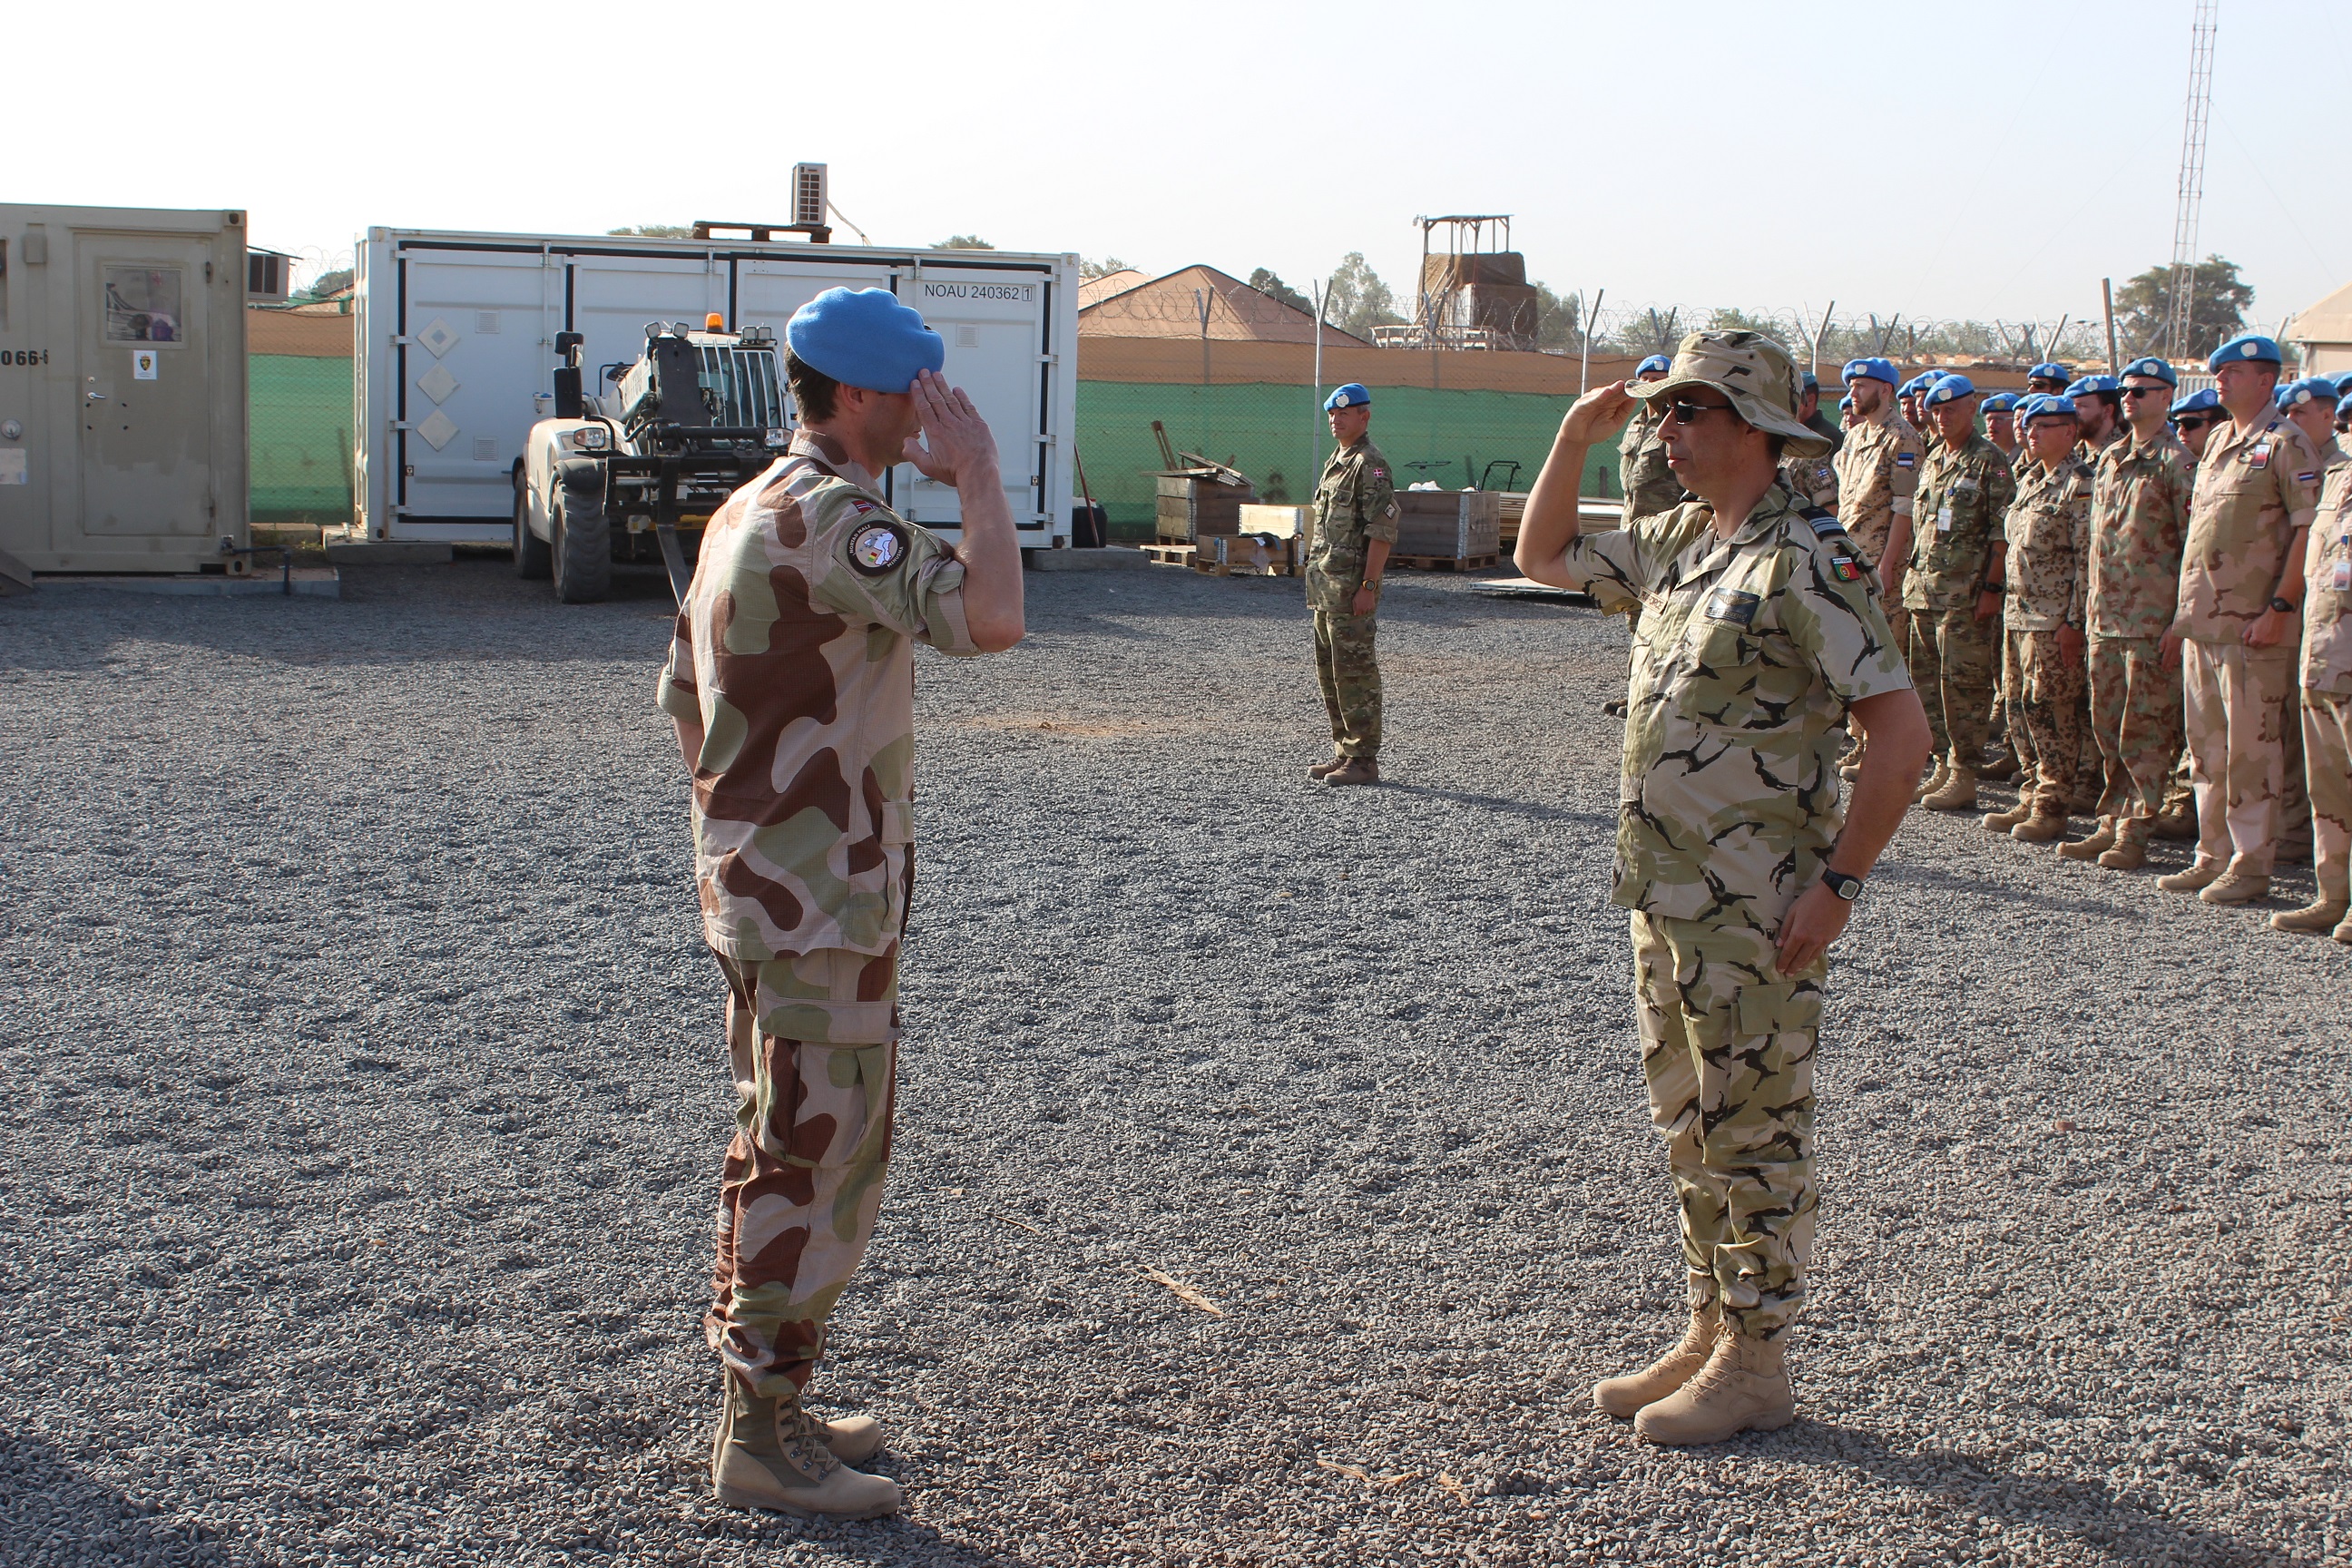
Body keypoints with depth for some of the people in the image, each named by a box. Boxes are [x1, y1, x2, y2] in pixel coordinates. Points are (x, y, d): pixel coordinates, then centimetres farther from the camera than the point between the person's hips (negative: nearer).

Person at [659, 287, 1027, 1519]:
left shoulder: (747, 510, 13)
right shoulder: (828, 515, -19)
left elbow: (681, 696, 18)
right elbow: (989, 618, -32)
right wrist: (976, 472, -20)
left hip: (754, 886, 10)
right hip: (822, 901, -10)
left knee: (778, 1152, 18)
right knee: (817, 1163, -2)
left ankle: (758, 1405, 30)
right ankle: (764, 1442, 8)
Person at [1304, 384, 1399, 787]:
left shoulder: (1371, 466, -11)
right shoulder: (1334, 462, 18)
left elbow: (1382, 532, -18)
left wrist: (1368, 586, -22)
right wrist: (1317, 580, 19)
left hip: (1353, 588, -10)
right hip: (1326, 587, 10)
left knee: (1356, 672, -7)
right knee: (1329, 674, 13)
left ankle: (1364, 760, -3)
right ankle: (1343, 752, 21)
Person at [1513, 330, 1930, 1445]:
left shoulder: (1805, 561, -16)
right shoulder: (1676, 540, 10)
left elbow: (1902, 732, -20)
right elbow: (1544, 557, 25)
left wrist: (1836, 885, -19)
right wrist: (1574, 440, 10)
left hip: (1754, 915, -9)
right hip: (1664, 895, 9)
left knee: (1754, 1134, 2)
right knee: (1689, 1128, 17)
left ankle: (1755, 1365, 14)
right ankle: (1710, 1333, 30)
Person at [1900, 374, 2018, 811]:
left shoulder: (1989, 461, -5)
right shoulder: (1932, 460, 17)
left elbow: (2002, 532, -10)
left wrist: (1991, 587, -15)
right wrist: (1897, 567, 17)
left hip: (1966, 594, -8)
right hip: (1925, 590, 8)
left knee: (1963, 681, -6)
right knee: (1928, 679, 10)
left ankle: (1963, 778, -3)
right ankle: (1944, 766, 18)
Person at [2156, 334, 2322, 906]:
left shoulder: (2285, 443, -8)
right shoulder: (2218, 443, 17)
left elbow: (2310, 527, -14)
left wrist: (2281, 607, -20)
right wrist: (2184, 615, 18)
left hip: (2253, 627, -8)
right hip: (2203, 623, 8)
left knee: (2251, 747, -3)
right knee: (2208, 746, 12)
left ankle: (2251, 864, 3)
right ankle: (2213, 855, 21)